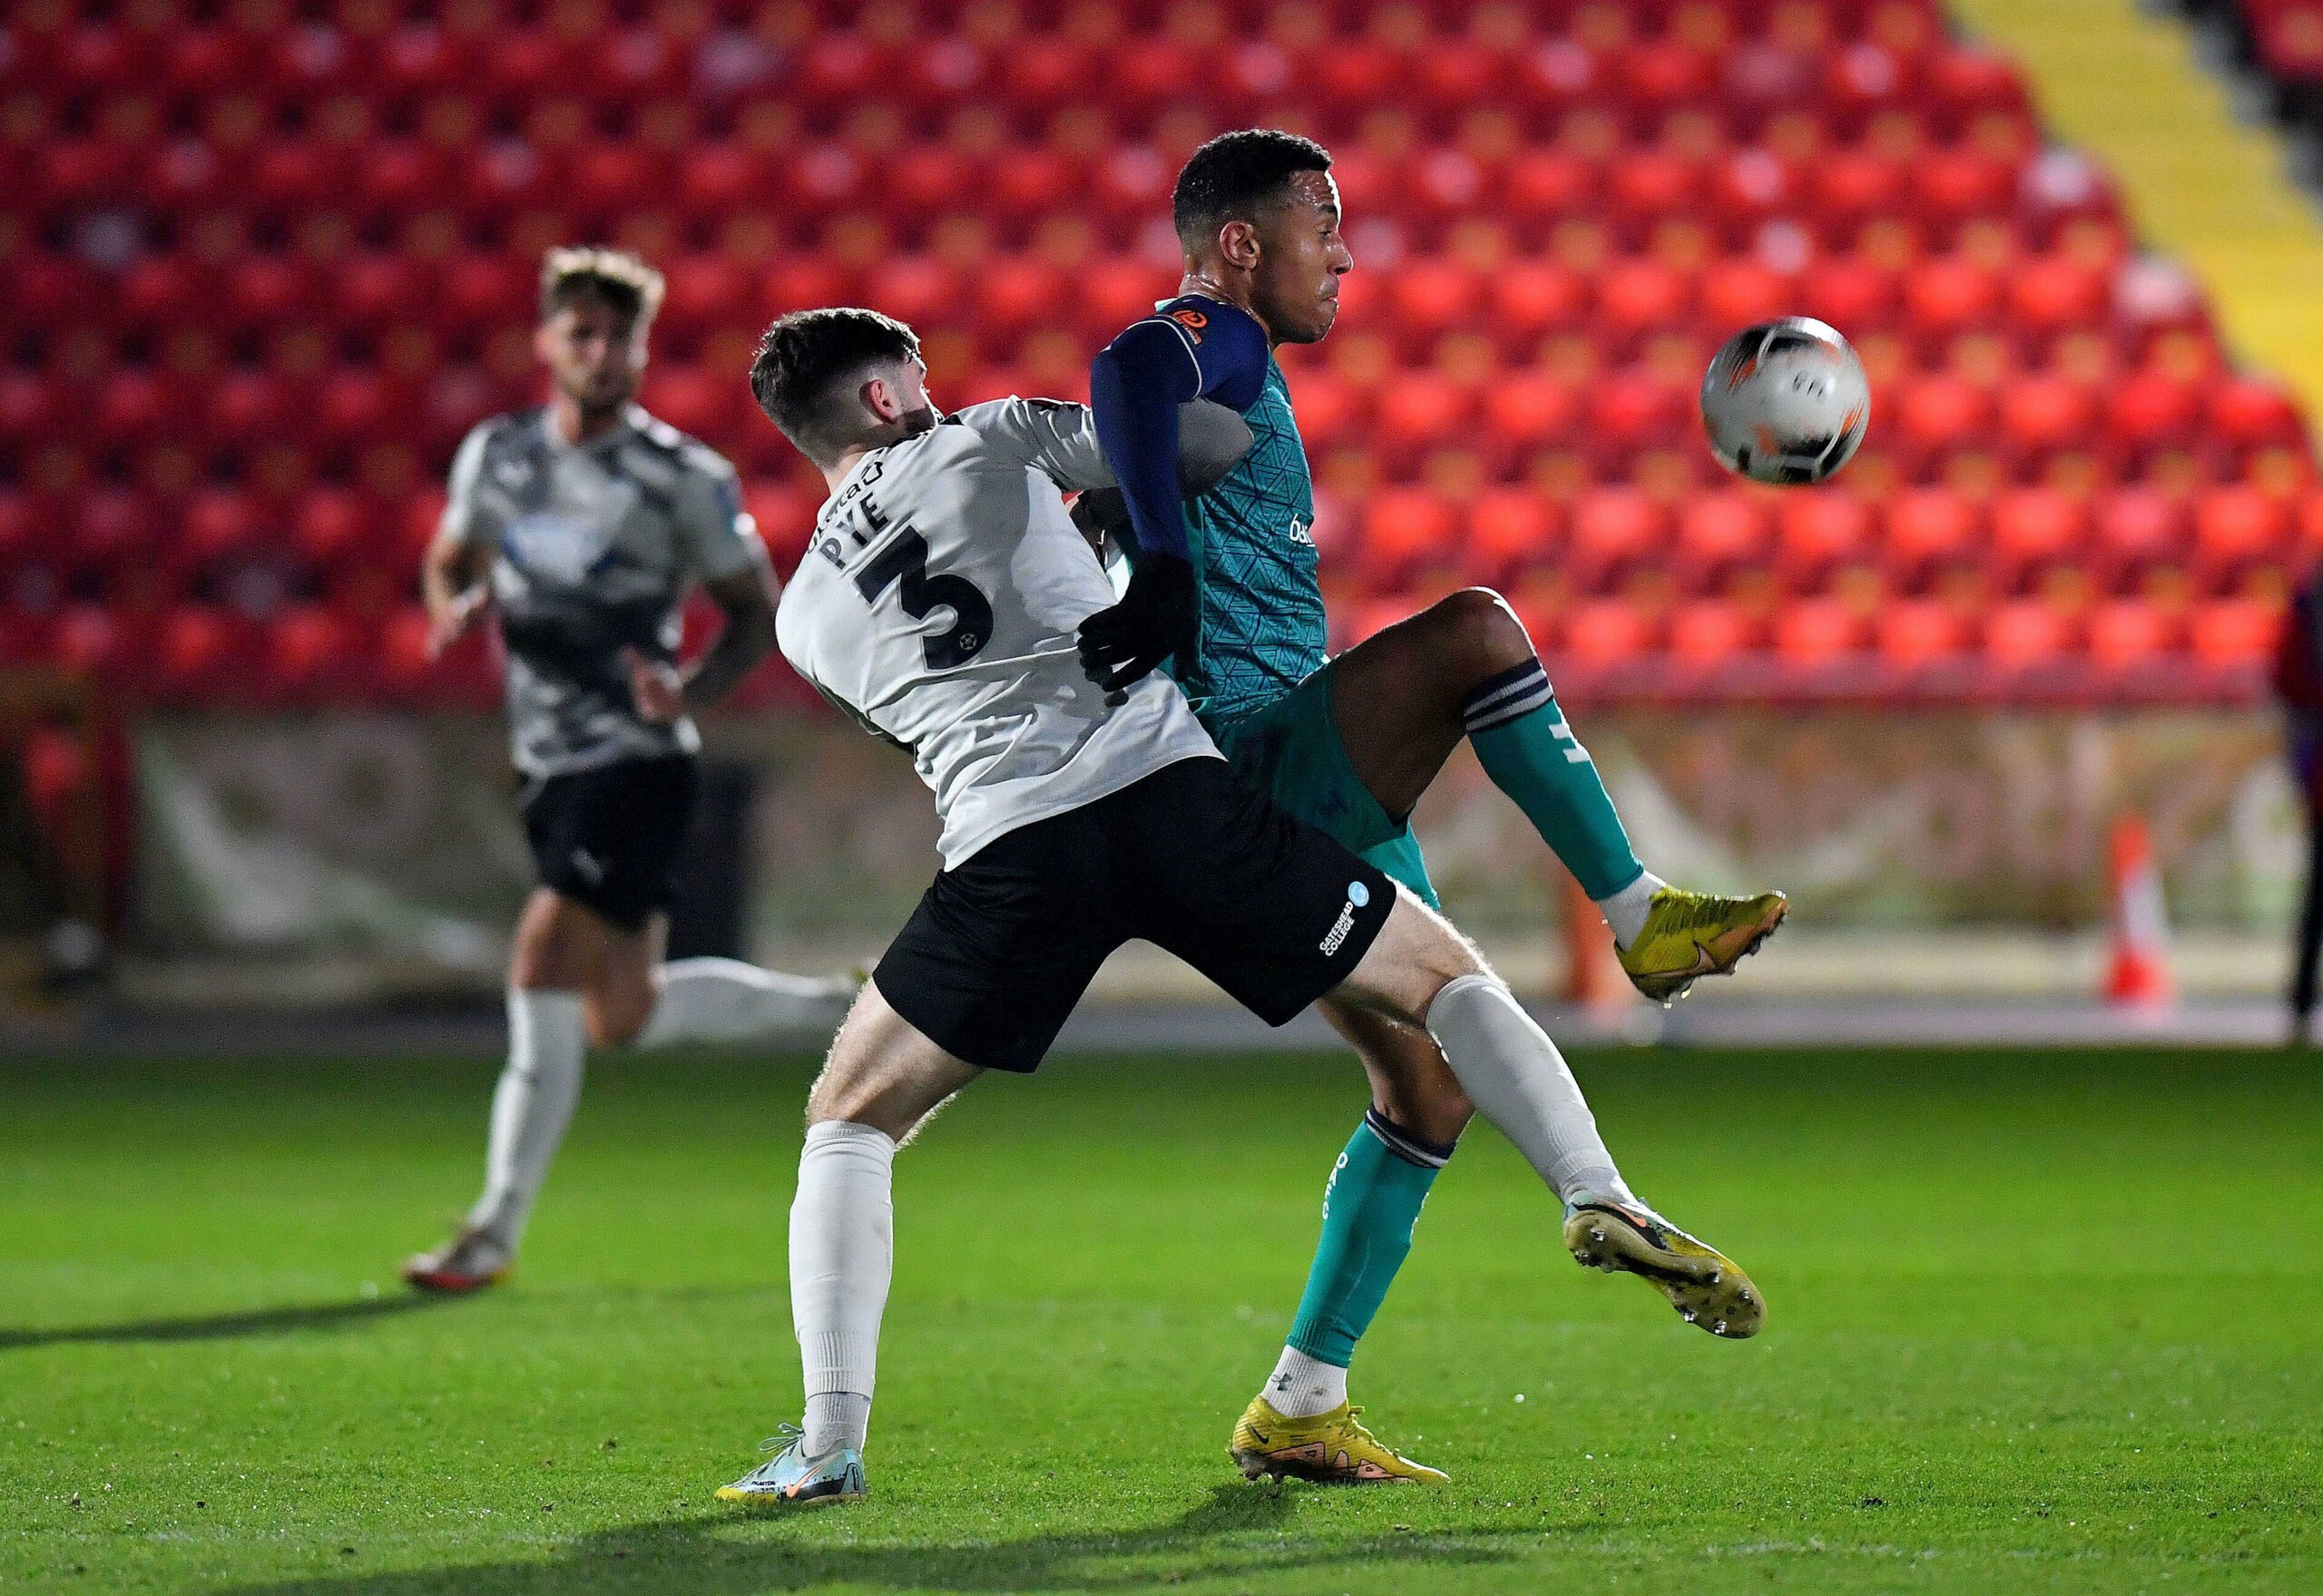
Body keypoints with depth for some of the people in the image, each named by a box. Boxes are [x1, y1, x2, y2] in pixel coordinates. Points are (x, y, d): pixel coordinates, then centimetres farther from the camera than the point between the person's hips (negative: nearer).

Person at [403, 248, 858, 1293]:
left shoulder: (684, 479, -7)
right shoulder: (496, 455, 7)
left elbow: (754, 609, -1)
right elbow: (451, 560, 21)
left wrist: (690, 691, -19)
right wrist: (454, 605, -3)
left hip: (636, 763, -7)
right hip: (549, 767, 7)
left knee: (545, 964, -17)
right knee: (621, 1020, 8)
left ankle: (496, 1229, -9)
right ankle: (843, 1011, 29)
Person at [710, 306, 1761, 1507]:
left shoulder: (806, 614, 21)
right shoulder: (985, 442, 15)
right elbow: (1217, 442, 13)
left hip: (1009, 844, 1)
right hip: (1167, 779, -1)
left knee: (849, 1120, 17)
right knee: (1444, 977, 14)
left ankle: (831, 1440, 2)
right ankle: (1600, 1202, -8)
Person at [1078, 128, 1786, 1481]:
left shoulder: (1238, 371, 25)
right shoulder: (1208, 339, -7)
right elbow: (1124, 377, -32)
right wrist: (1164, 571, -45)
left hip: (1324, 809, 10)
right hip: (1257, 771, -10)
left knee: (1430, 1087, 10)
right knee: (1478, 629, -31)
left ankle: (1300, 1408, 14)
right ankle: (1646, 922, -23)